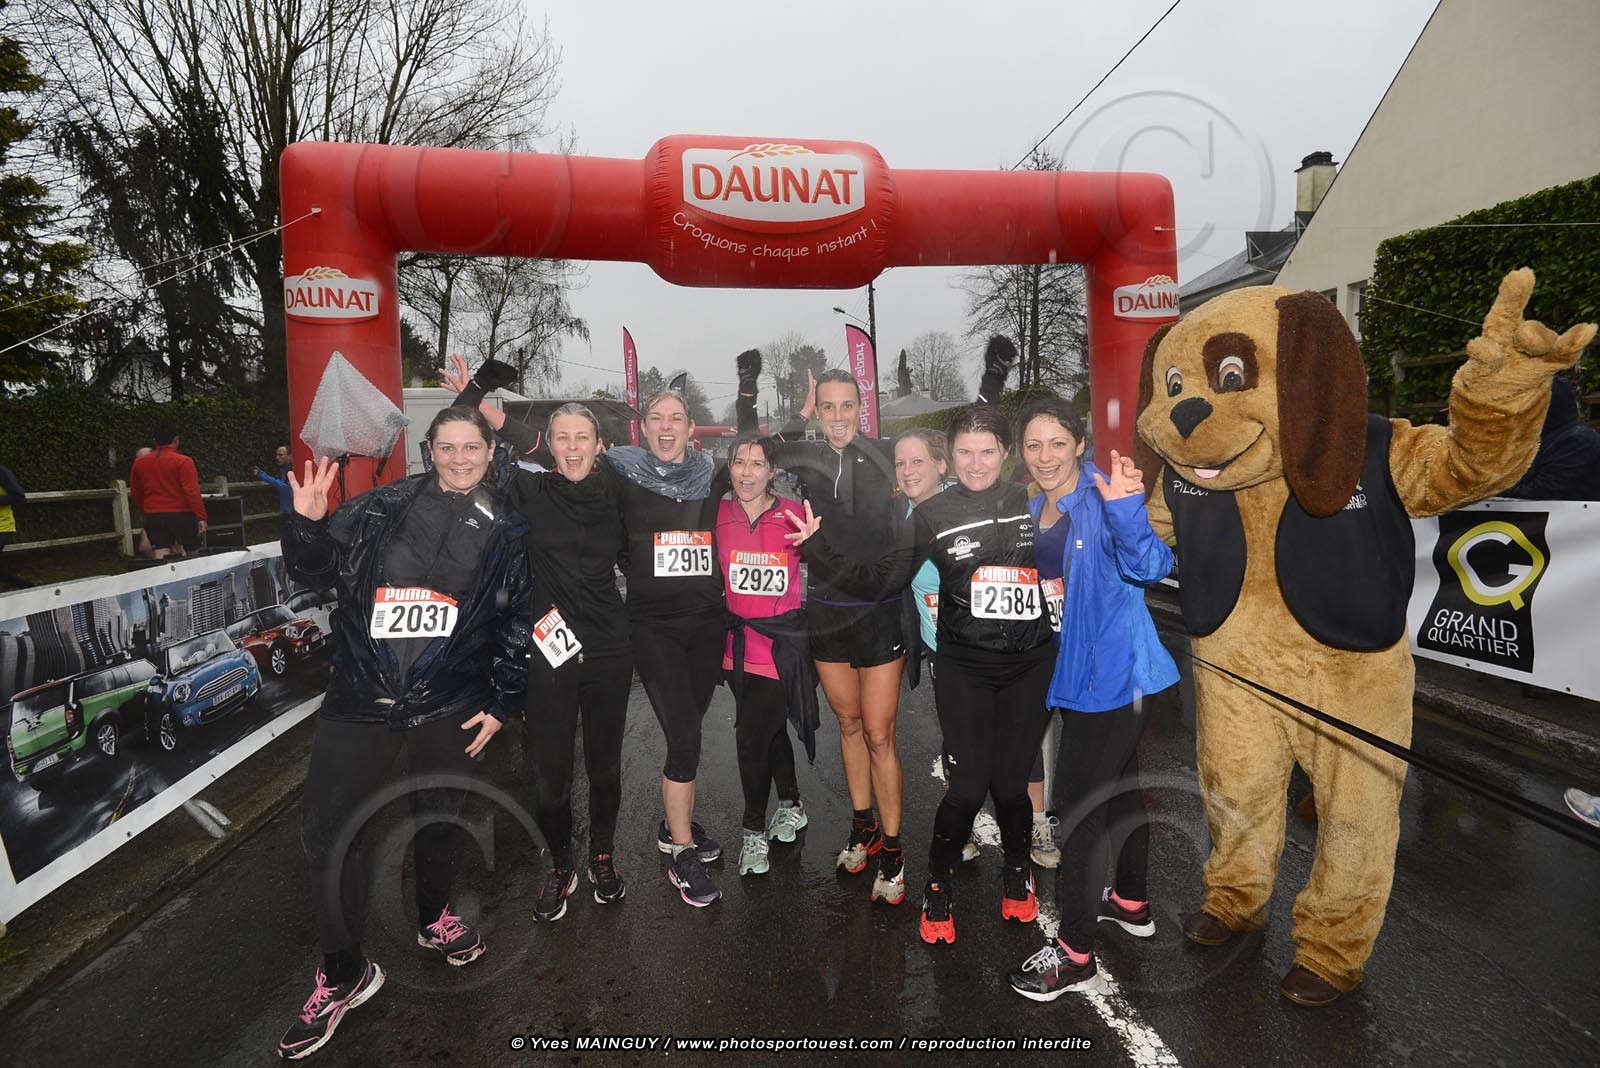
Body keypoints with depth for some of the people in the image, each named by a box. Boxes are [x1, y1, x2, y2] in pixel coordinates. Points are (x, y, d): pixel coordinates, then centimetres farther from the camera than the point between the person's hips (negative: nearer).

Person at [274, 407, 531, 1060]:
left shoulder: (505, 532, 2)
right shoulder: (381, 508, 1)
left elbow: (515, 625, 5)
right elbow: (314, 573, 5)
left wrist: (502, 702, 3)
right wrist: (309, 525, -15)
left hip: (450, 704, 0)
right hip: (362, 695, 0)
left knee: (440, 816, 15)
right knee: (328, 827, -1)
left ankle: (434, 919, 44)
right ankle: (344, 974, 18)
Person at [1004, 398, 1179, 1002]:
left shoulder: (1105, 501, -18)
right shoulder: (1032, 511, 6)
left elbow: (1151, 568, -33)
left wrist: (1125, 510, -47)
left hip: (1111, 675, -8)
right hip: (1076, 673, 8)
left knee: (1080, 807, -2)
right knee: (1119, 789, 23)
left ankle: (1075, 954, 13)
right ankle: (1132, 904, 43)